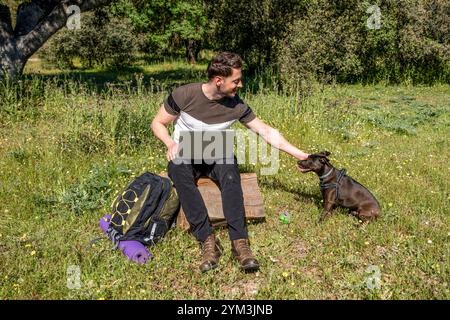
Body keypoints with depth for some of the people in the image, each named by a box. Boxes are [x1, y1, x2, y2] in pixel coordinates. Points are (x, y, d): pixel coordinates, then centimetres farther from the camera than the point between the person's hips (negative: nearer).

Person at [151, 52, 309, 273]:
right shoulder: (185, 95, -16)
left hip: (215, 157, 2)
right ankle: (208, 240, -37)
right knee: (178, 168, -37)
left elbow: (267, 133, -5)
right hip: (184, 157, -1)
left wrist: (302, 156, -7)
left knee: (229, 167, -33)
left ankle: (239, 242, -37)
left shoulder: (236, 106, -9)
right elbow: (158, 123, -4)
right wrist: (171, 144, -25)